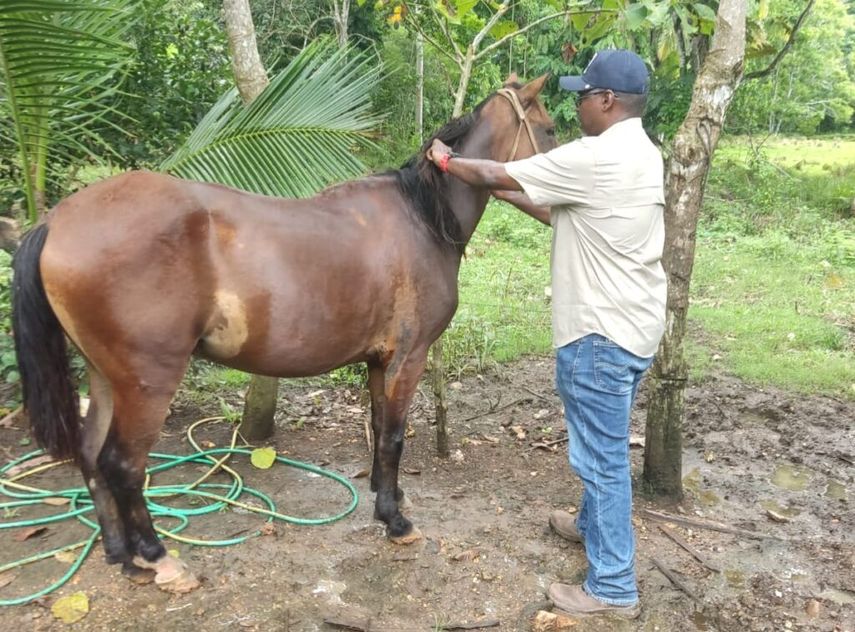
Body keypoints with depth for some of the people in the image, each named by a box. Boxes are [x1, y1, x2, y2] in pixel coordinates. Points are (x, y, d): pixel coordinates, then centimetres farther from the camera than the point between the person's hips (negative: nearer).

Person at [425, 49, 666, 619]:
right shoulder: (640, 153, 11)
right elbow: (567, 216, 16)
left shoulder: (595, 157, -21)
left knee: (602, 453, 0)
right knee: (604, 445, 25)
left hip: (602, 331, -10)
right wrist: (512, 197, 12)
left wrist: (447, 162, 5)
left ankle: (613, 587, 13)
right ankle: (594, 523, 46)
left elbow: (500, 175, -12)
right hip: (630, 323, 10)